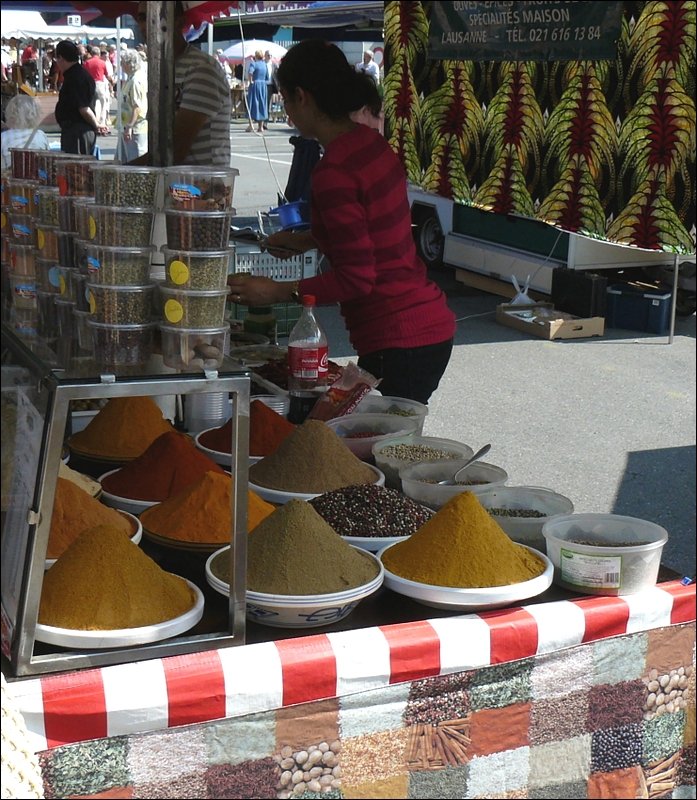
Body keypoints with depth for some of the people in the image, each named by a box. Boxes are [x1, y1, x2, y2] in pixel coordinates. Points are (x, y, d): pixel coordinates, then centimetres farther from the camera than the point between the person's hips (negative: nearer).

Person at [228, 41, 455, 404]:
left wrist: (278, 291, -13)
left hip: (398, 344, -9)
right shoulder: (371, 143, 8)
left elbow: (356, 278, -19)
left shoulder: (333, 173, -19)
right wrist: (307, 240, 30)